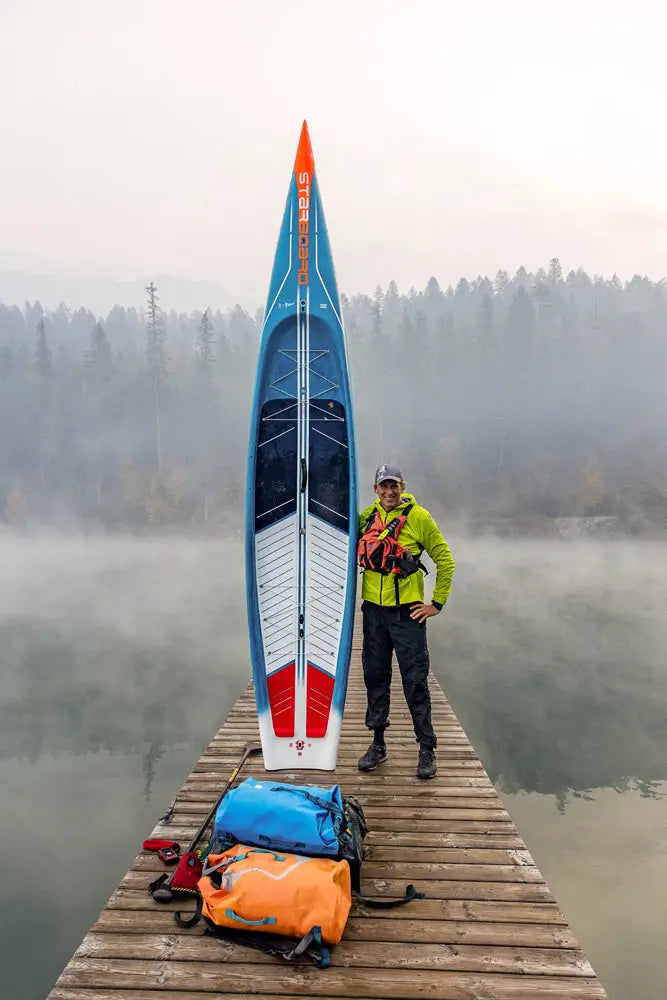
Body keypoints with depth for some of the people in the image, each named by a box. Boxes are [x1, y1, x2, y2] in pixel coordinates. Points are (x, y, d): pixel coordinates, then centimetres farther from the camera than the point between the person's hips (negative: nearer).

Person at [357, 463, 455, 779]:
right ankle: (378, 743, 25)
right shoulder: (366, 517, 5)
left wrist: (437, 603, -3)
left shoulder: (418, 517, -6)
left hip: (407, 611, -4)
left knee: (415, 681, 0)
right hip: (373, 610, 4)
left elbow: (445, 560, -2)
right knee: (375, 677, 11)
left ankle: (427, 748, 13)